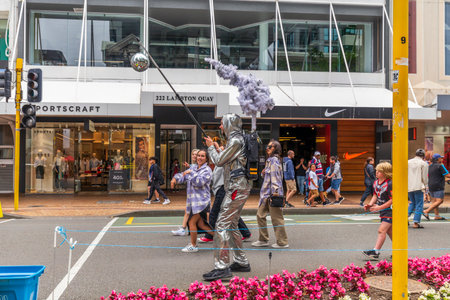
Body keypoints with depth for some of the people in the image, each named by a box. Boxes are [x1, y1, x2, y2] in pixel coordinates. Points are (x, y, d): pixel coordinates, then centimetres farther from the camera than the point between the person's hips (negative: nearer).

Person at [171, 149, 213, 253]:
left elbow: (200, 182, -21)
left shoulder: (207, 170, -7)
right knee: (200, 224, 10)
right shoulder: (194, 168, 16)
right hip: (194, 200, 8)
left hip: (201, 200, -8)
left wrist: (191, 173, -20)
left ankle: (193, 246, 7)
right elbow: (183, 176, 17)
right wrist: (175, 178, -2)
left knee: (192, 222, -6)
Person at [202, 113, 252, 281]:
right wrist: (216, 147, 20)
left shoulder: (236, 141, -13)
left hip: (237, 188, -11)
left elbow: (219, 161, -11)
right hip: (238, 187, 11)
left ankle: (222, 267, -14)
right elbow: (227, 161, 25)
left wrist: (211, 147, 4)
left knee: (222, 224, -12)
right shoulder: (237, 139, 18)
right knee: (231, 225, 16)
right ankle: (241, 262, 23)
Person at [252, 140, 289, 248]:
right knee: (260, 215, 12)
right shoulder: (270, 160, 19)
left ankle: (282, 242, 4)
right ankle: (263, 240, 19)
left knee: (276, 218, -4)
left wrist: (275, 191, -22)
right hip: (266, 193, 10)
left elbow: (275, 176, -17)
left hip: (273, 194, -10)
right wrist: (264, 173, 8)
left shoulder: (273, 160, -10)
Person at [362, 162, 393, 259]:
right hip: (383, 211, 9)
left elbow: (393, 199, -21)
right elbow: (375, 195, 16)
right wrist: (370, 204, -1)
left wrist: (379, 207, -22)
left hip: (390, 210, -9)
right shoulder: (376, 183, 5)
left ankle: (375, 251, -15)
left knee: (382, 230, -14)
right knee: (389, 231, 15)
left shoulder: (389, 184, -20)